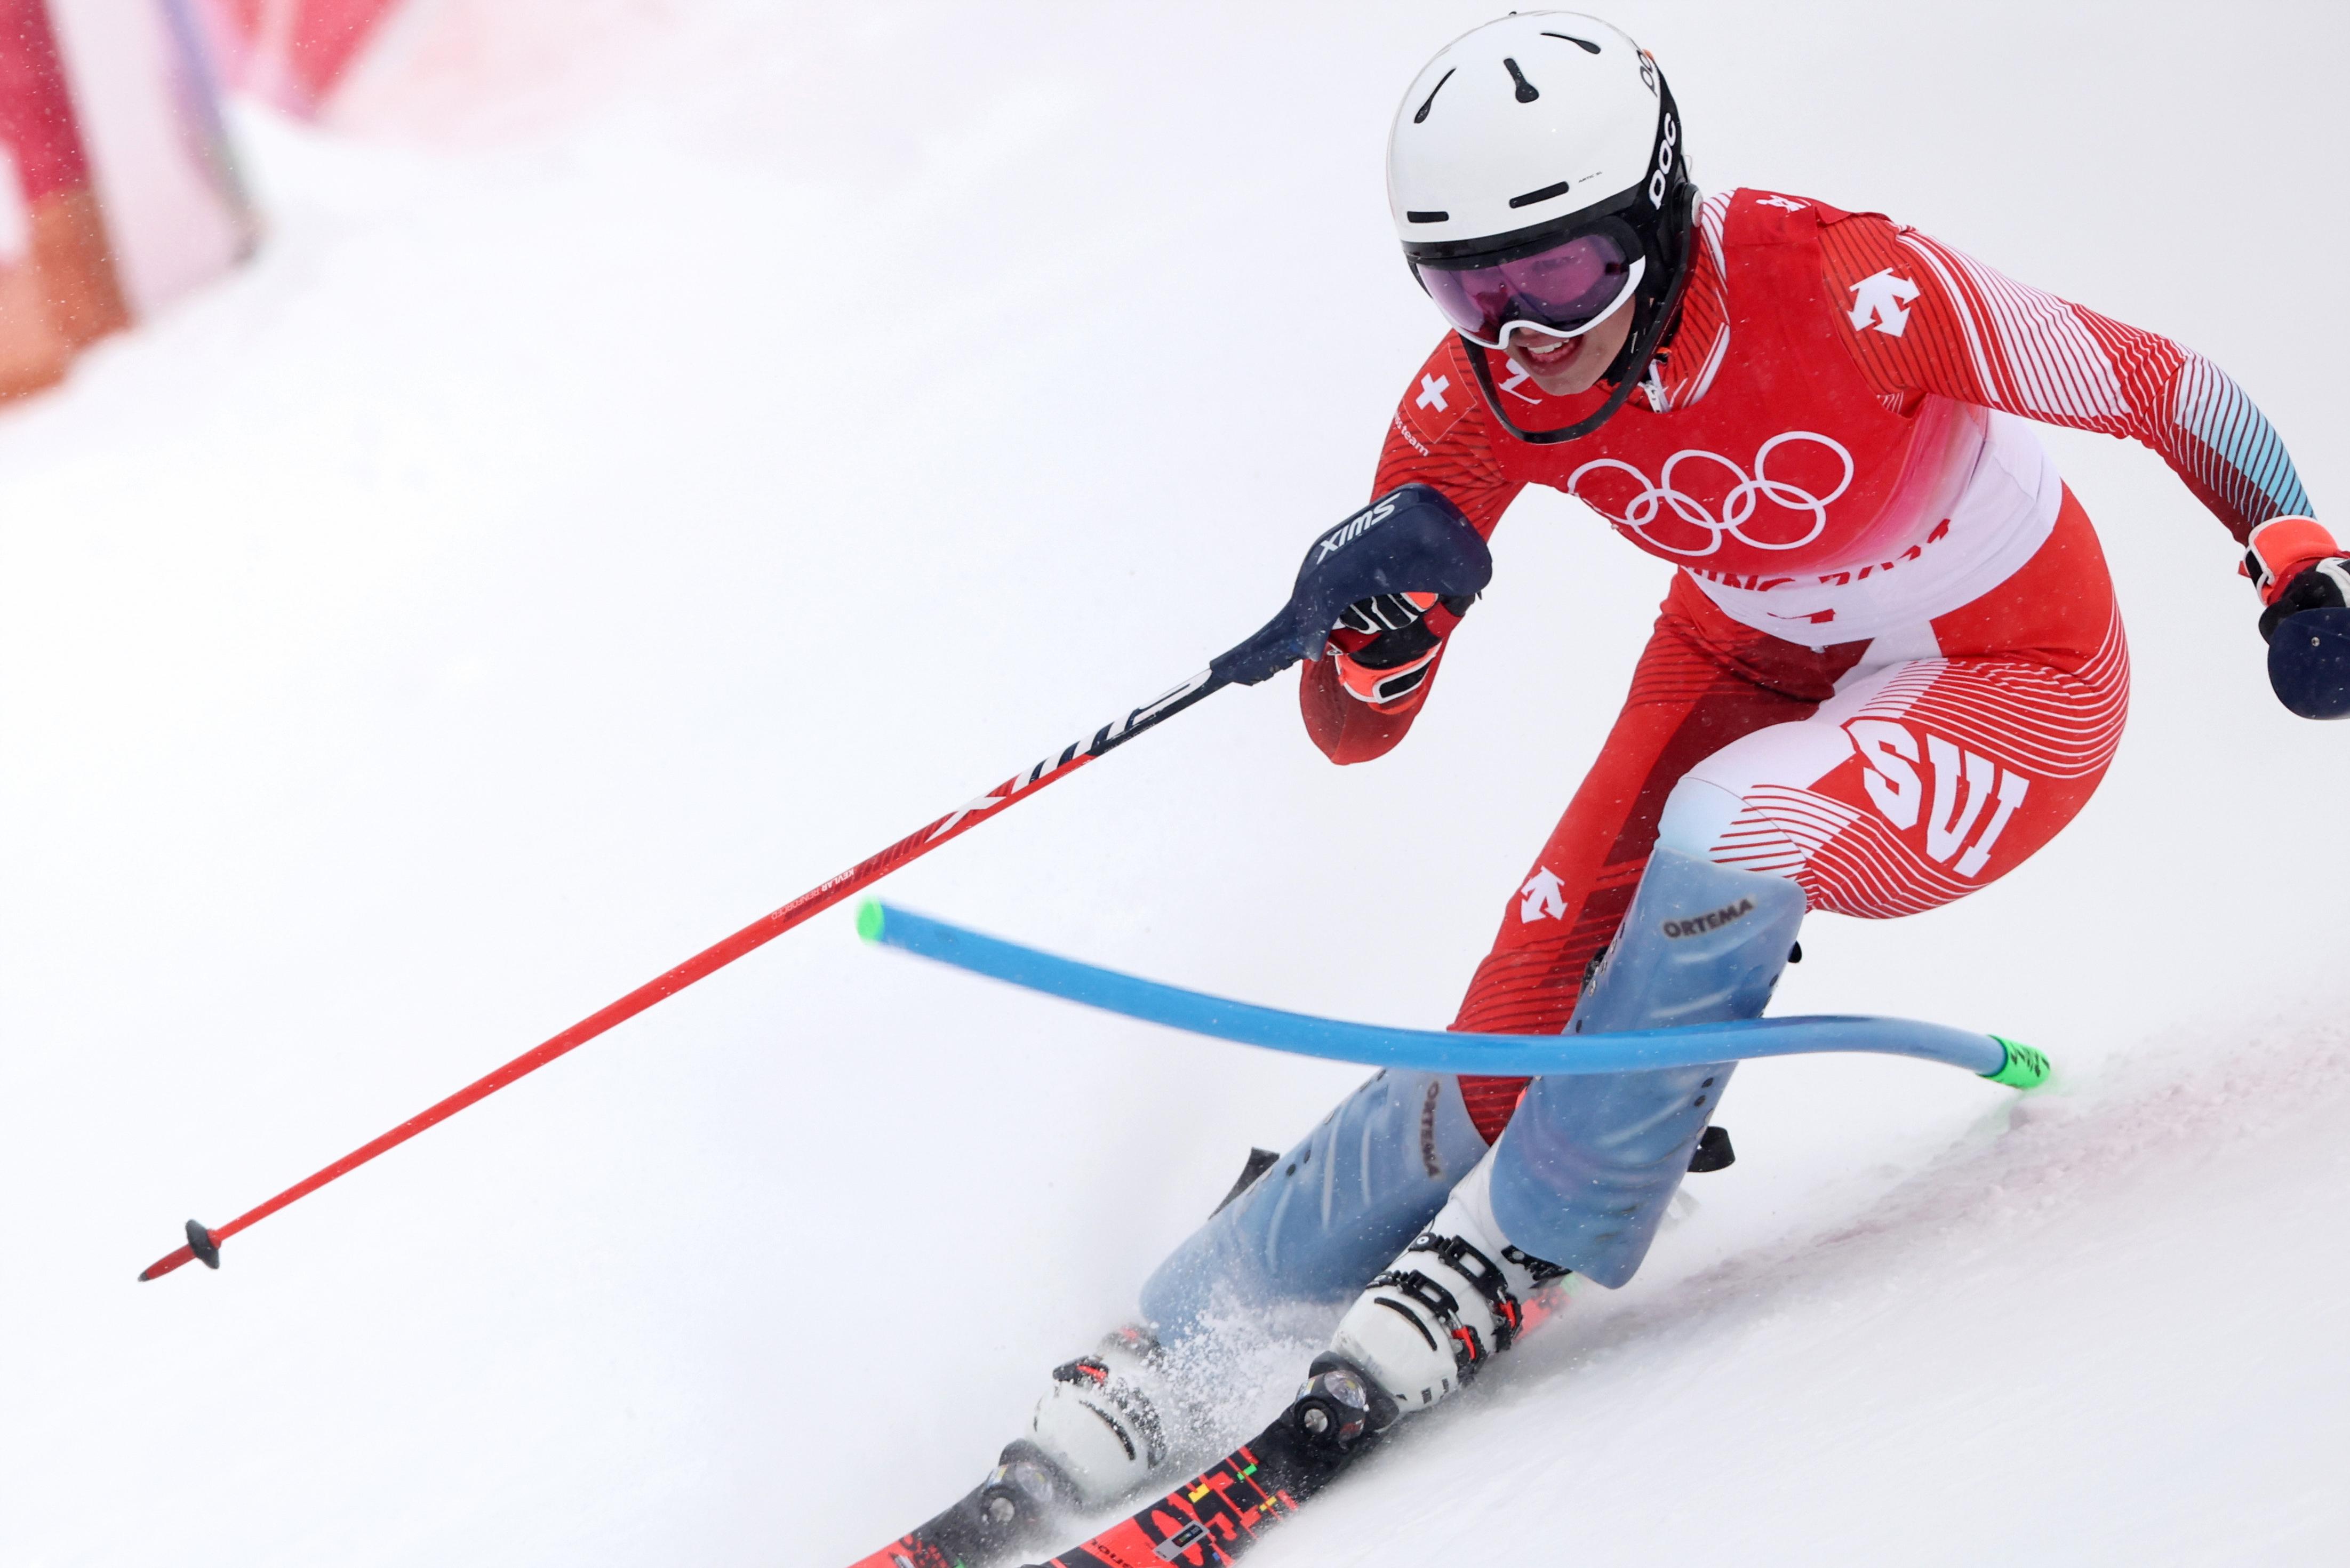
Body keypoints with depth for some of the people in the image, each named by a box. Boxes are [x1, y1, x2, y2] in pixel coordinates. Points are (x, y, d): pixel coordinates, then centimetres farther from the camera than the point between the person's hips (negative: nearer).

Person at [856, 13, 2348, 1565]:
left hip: (2015, 685, -4)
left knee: (1725, 830, -34)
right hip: (1756, 658, 4)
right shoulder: (1480, 398, -19)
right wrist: (1380, 631, -34)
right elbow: (1355, 729, -13)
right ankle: (1168, 1354, 5)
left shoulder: (1842, 289, -33)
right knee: (1504, 1055, -9)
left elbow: (2160, 391, -19)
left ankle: (1516, 1252, -14)